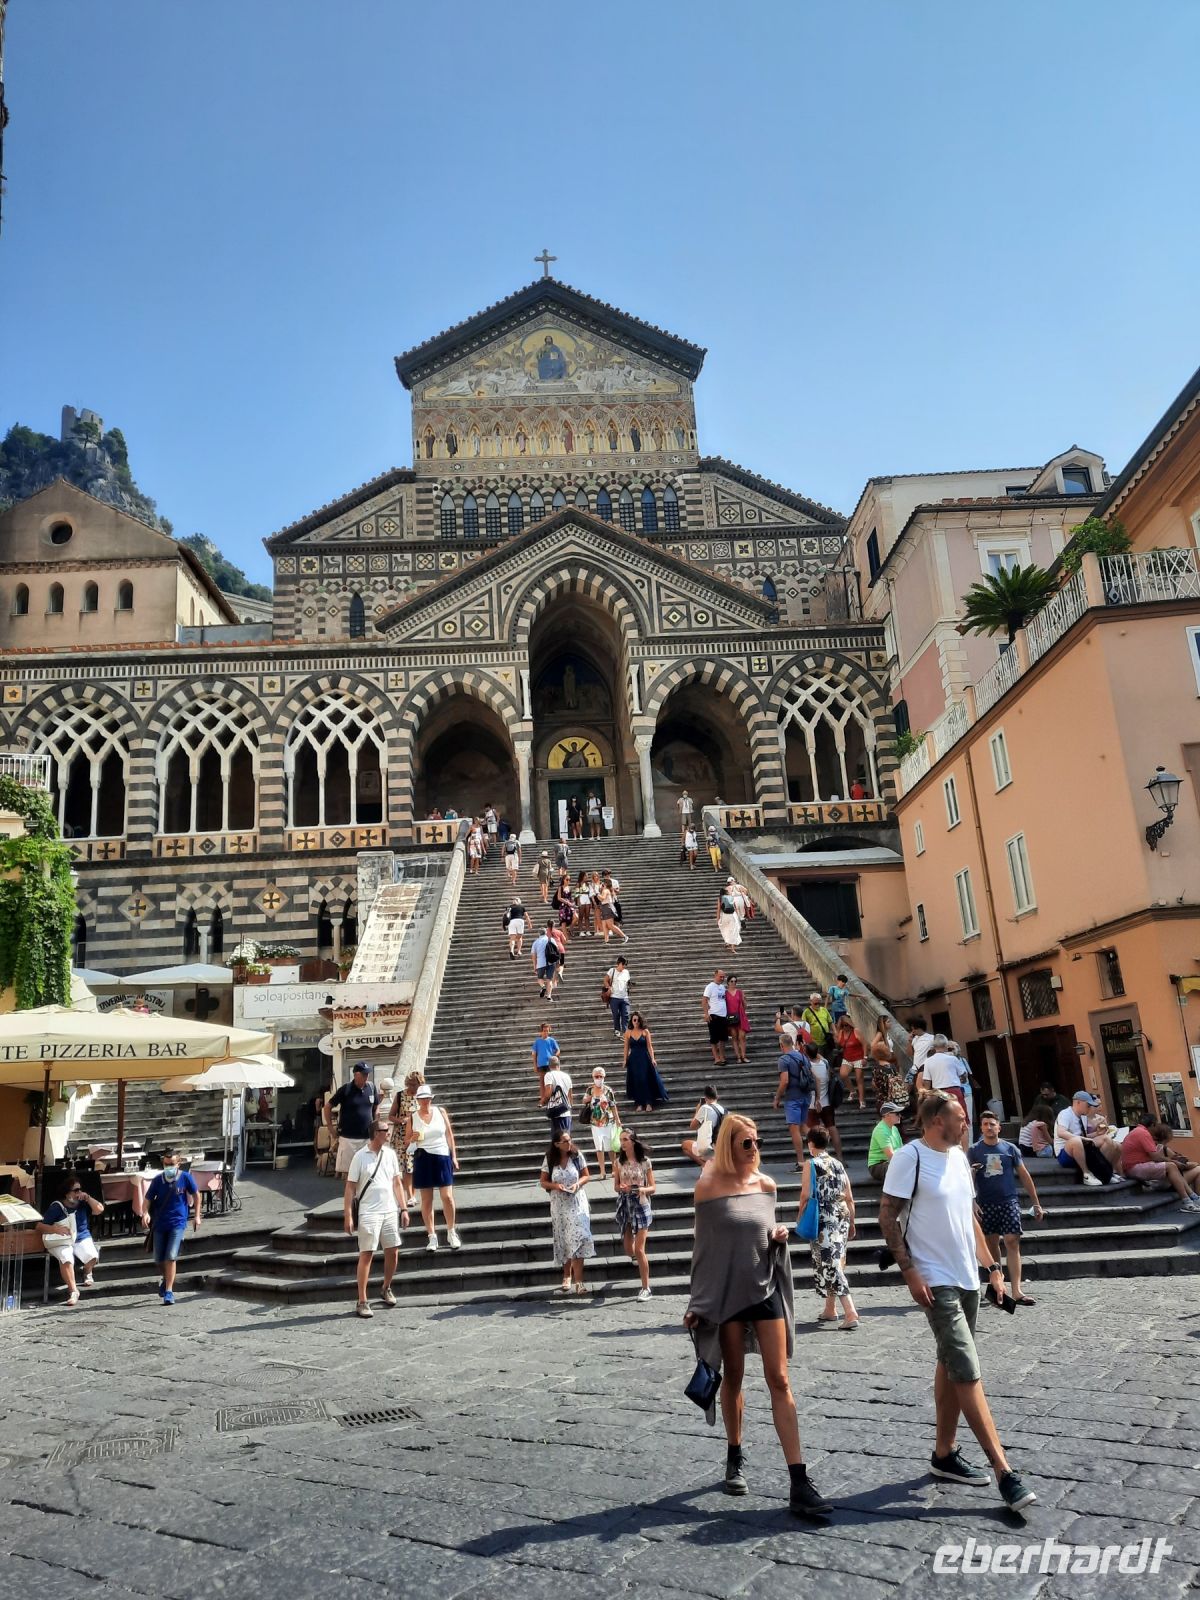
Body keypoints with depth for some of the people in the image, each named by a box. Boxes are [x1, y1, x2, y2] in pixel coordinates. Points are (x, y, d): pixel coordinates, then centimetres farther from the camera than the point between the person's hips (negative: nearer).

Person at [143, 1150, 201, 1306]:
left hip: (178, 1223, -3)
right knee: (159, 1260, 11)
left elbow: (196, 1195, 4)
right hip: (160, 1224, 3)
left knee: (171, 1257, -15)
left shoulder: (186, 1178, -8)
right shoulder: (158, 1180, -5)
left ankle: (168, 1292, -8)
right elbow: (148, 1199, -2)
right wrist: (146, 1213, -22)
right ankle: (167, 1278, 42)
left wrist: (196, 1216, 2)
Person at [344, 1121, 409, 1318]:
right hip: (368, 1213, -5)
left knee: (393, 1252, 9)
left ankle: (386, 1289, 31)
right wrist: (348, 1216, -11)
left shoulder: (390, 1154, 7)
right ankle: (362, 1302, 4)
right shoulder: (361, 1157, -7)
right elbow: (350, 1187, -6)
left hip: (390, 1211, 5)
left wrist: (403, 1209, 8)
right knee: (366, 1255, -3)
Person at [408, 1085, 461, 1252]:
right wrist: (413, 1139, -14)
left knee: (447, 1197, -4)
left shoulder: (440, 1111, 3)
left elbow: (449, 1134, 7)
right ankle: (432, 1236, 14)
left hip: (442, 1157, 0)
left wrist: (454, 1156, 3)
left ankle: (451, 1233, 13)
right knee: (426, 1200, 4)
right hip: (422, 1159, 0)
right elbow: (407, 1141, 9)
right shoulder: (412, 1118, 2)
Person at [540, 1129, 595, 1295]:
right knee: (564, 1242, 9)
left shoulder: (577, 1156, -4)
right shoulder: (549, 1160, -5)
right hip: (559, 1206, 1)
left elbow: (586, 1176, 6)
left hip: (577, 1204, -1)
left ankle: (577, 1279, -5)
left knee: (577, 1240, -9)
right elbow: (543, 1181, 3)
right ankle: (567, 1275, 25)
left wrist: (578, 1183, -14)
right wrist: (555, 1185, -16)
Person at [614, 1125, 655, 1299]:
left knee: (639, 1250, -8)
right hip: (624, 1206, 3)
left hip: (641, 1206, -3)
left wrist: (641, 1189, -23)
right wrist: (622, 1188, -17)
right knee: (629, 1250, 10)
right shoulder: (618, 1162, 0)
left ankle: (646, 1288, 3)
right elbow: (616, 1186, 6)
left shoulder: (645, 1161, -7)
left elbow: (652, 1188, -2)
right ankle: (637, 1256, 47)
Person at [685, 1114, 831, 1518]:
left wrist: (778, 1237, -7)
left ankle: (799, 1484, -2)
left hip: (765, 1288, 2)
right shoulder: (709, 1186, -9)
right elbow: (703, 1244, -3)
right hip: (725, 1292, -2)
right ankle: (735, 1459, 33)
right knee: (733, 1378, 12)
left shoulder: (766, 1184, 2)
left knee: (779, 1381, -2)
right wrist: (698, 1302, -2)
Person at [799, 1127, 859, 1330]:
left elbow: (806, 1194, -11)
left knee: (831, 1264, -7)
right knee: (834, 1262, 17)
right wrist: (851, 1223, 19)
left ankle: (850, 1313, -17)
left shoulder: (811, 1163, -5)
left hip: (824, 1220, -6)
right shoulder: (838, 1164, 11)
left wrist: (800, 1217, 4)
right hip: (842, 1217, 7)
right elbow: (849, 1197, 11)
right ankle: (830, 1309, 27)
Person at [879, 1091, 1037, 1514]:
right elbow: (887, 1217, -15)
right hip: (937, 1283, -8)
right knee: (968, 1372, -7)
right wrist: (910, 1273, -18)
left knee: (950, 1365, 15)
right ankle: (1004, 1471, -4)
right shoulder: (910, 1157, -15)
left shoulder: (959, 1157, 10)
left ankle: (944, 1453, 26)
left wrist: (991, 1265, 14)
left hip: (967, 1279, 8)